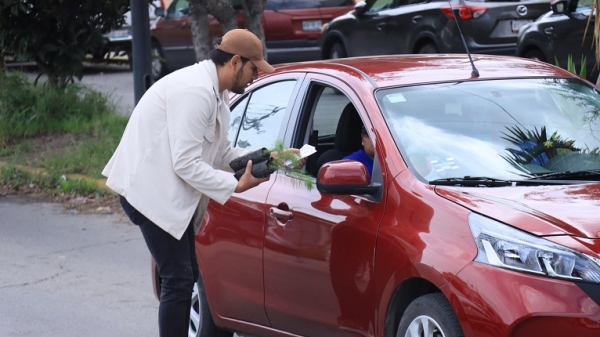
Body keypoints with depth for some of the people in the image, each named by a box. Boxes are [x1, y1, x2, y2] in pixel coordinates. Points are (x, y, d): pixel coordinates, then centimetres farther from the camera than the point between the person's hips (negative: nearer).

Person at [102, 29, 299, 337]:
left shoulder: (214, 92, 10)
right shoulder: (196, 91, -22)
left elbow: (221, 152, 15)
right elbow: (186, 164, -24)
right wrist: (236, 186, -18)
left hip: (168, 192, 11)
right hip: (151, 190, -11)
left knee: (186, 277, 13)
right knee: (178, 280, -10)